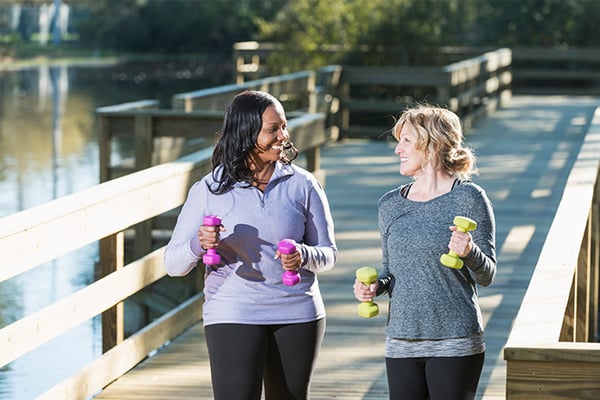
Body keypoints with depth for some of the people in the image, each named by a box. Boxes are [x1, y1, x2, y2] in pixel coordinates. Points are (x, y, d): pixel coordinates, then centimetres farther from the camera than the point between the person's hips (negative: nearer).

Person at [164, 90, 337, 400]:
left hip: (297, 315, 2)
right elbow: (173, 264, -2)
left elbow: (328, 254, 6)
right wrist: (198, 245, -24)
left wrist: (304, 256, -17)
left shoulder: (302, 184, 2)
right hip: (233, 316, -2)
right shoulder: (209, 191, -2)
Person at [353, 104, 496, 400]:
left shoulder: (468, 199, -4)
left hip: (455, 343, -5)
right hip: (401, 343, 5)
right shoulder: (390, 204, 11)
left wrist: (469, 252, -23)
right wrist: (375, 286, -1)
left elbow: (486, 275, -3)